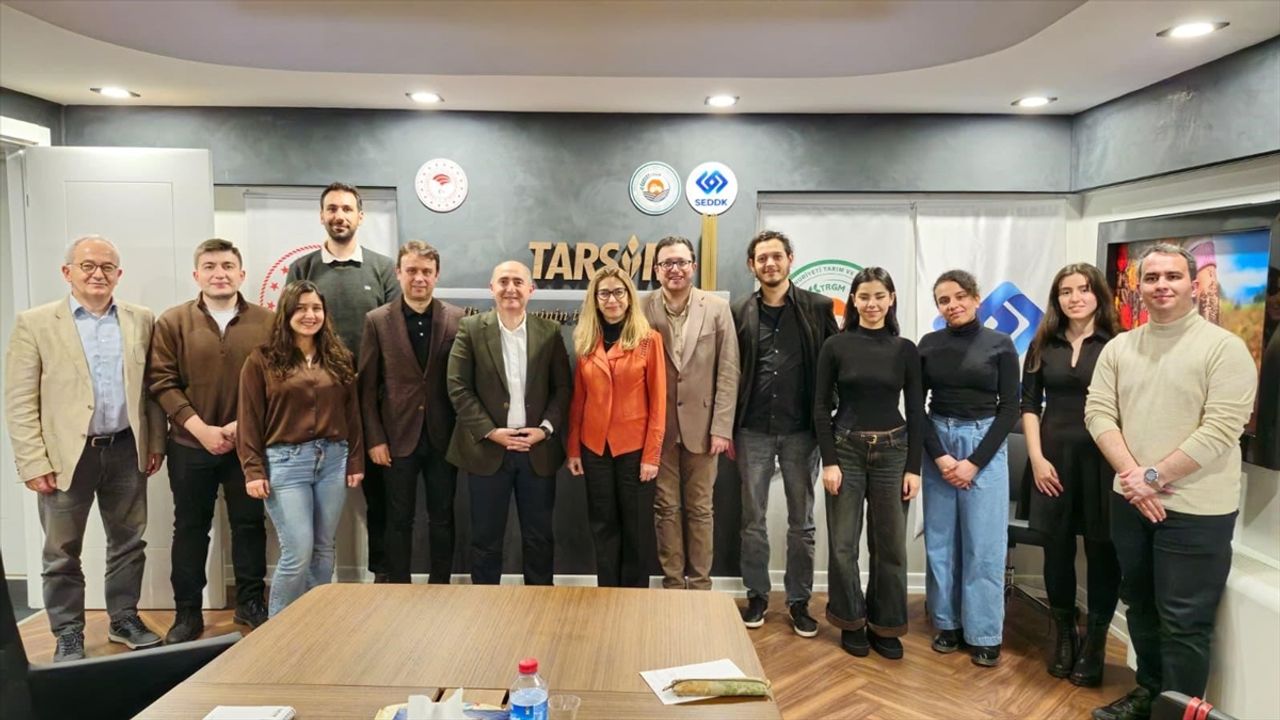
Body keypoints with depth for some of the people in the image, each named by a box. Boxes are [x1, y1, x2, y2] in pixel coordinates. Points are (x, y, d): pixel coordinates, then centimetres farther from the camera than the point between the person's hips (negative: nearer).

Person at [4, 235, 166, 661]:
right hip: (67, 454, -2)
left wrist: (156, 441, 5)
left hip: (126, 450, 3)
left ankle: (124, 619, 30)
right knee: (62, 552, 9)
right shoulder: (35, 323, -4)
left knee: (128, 543, 13)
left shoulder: (141, 321, 5)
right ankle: (68, 634, 24)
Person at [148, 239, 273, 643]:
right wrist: (201, 428, -13)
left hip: (248, 444, 0)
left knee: (249, 523, 10)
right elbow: (162, 382, -4)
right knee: (190, 528, 10)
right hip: (190, 445, 0)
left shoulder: (266, 322, -1)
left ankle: (251, 603, 25)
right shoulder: (172, 322, 0)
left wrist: (244, 424, -13)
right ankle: (187, 613, 23)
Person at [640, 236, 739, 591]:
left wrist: (722, 427, -7)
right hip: (658, 427, 0)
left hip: (702, 425, 0)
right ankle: (672, 583, 22)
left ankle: (699, 585, 22)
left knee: (700, 508, 10)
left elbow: (728, 372, -2)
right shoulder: (642, 310, -3)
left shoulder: (717, 308, -1)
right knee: (666, 508, 9)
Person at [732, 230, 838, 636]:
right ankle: (757, 595, 24)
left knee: (801, 522, 9)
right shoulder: (739, 313, 3)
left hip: (801, 431, -1)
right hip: (753, 431, 1)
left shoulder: (817, 308, 0)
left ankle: (799, 600, 22)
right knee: (753, 520, 10)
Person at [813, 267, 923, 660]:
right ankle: (851, 623, 21)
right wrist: (829, 461, -8)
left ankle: (885, 626, 22)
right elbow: (821, 408, -2)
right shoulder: (836, 346, -2)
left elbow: (916, 412, 3)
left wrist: (914, 467, -2)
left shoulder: (905, 349, 2)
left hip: (892, 451, 1)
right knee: (843, 544, 4)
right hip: (846, 450, -1)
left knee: (890, 543, 7)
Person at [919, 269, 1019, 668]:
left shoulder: (1000, 344, -1)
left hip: (985, 444, -2)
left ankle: (984, 634, 11)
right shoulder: (929, 344, 4)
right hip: (937, 443, 2)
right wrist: (939, 456, -9)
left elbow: (1009, 407, -3)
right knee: (940, 539, 6)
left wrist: (974, 462, -10)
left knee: (983, 543, 0)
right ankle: (947, 623, 19)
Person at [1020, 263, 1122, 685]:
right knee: (1057, 549, 9)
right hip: (1054, 457, 3)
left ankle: (1094, 643, 19)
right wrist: (1036, 457, -3)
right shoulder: (1043, 345, 7)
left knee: (1102, 552, 5)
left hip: (1103, 458, -2)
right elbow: (1029, 405, 6)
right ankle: (1064, 635, 26)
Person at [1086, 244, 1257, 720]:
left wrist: (1154, 477, -16)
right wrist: (1133, 476, -12)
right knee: (1139, 605, 18)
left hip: (1195, 510, -5)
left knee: (1183, 623, 4)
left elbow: (1220, 431, -17)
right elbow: (1098, 413, 0)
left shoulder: (1225, 348, -10)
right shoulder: (1119, 348, 5)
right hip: (1129, 502, 5)